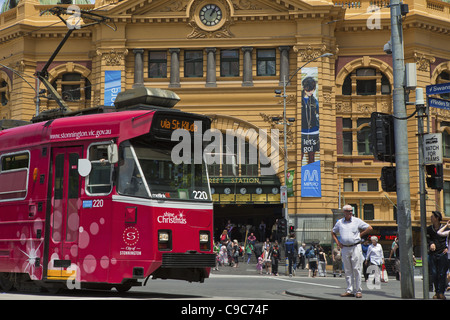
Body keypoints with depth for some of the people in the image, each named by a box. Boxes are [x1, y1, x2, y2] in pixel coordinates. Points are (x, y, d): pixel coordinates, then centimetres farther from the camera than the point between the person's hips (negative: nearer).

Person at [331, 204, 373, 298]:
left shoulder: (357, 221, 2)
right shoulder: (339, 222, 10)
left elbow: (369, 228, 5)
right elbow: (333, 232, 23)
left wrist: (360, 235, 0)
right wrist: (338, 242, 10)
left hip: (355, 247, -3)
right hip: (345, 248, 3)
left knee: (356, 270, -4)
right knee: (347, 270, 5)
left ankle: (358, 291, -1)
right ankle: (349, 290, 9)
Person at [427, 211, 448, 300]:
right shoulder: (429, 229, 12)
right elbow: (427, 238, 4)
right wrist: (431, 243, -16)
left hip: (442, 253, -2)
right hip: (432, 254, 2)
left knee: (442, 274, -6)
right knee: (434, 274, 0)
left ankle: (441, 292, -4)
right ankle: (437, 292, 8)